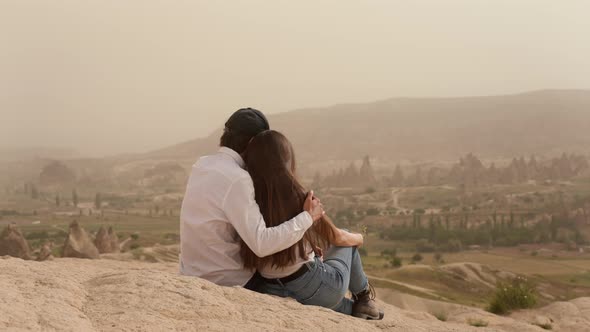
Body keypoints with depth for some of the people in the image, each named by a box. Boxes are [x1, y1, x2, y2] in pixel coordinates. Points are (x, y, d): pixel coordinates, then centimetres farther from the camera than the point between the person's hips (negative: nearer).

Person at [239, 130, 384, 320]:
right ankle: (363, 296, 40)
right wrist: (358, 238, 23)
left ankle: (354, 309, 36)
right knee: (348, 243, 26)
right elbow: (338, 238, 1)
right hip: (313, 290, -3)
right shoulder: (299, 198, -16)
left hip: (273, 292, 3)